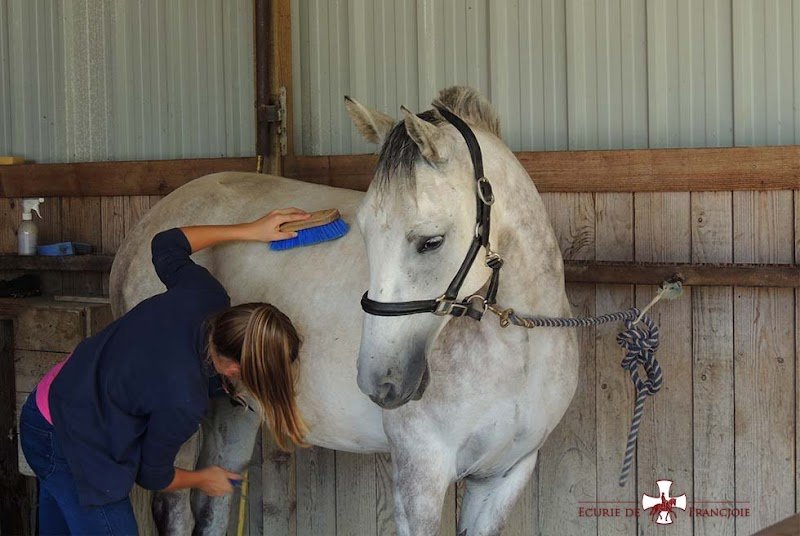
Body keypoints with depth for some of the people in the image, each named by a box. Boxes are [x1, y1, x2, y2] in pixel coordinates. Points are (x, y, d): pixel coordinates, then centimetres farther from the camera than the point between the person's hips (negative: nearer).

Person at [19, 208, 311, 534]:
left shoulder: (204, 296, -18)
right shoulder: (183, 401, -34)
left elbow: (167, 244, 6)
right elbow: (152, 476, -13)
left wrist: (250, 231, 7)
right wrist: (202, 480, 7)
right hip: (70, 444, -9)